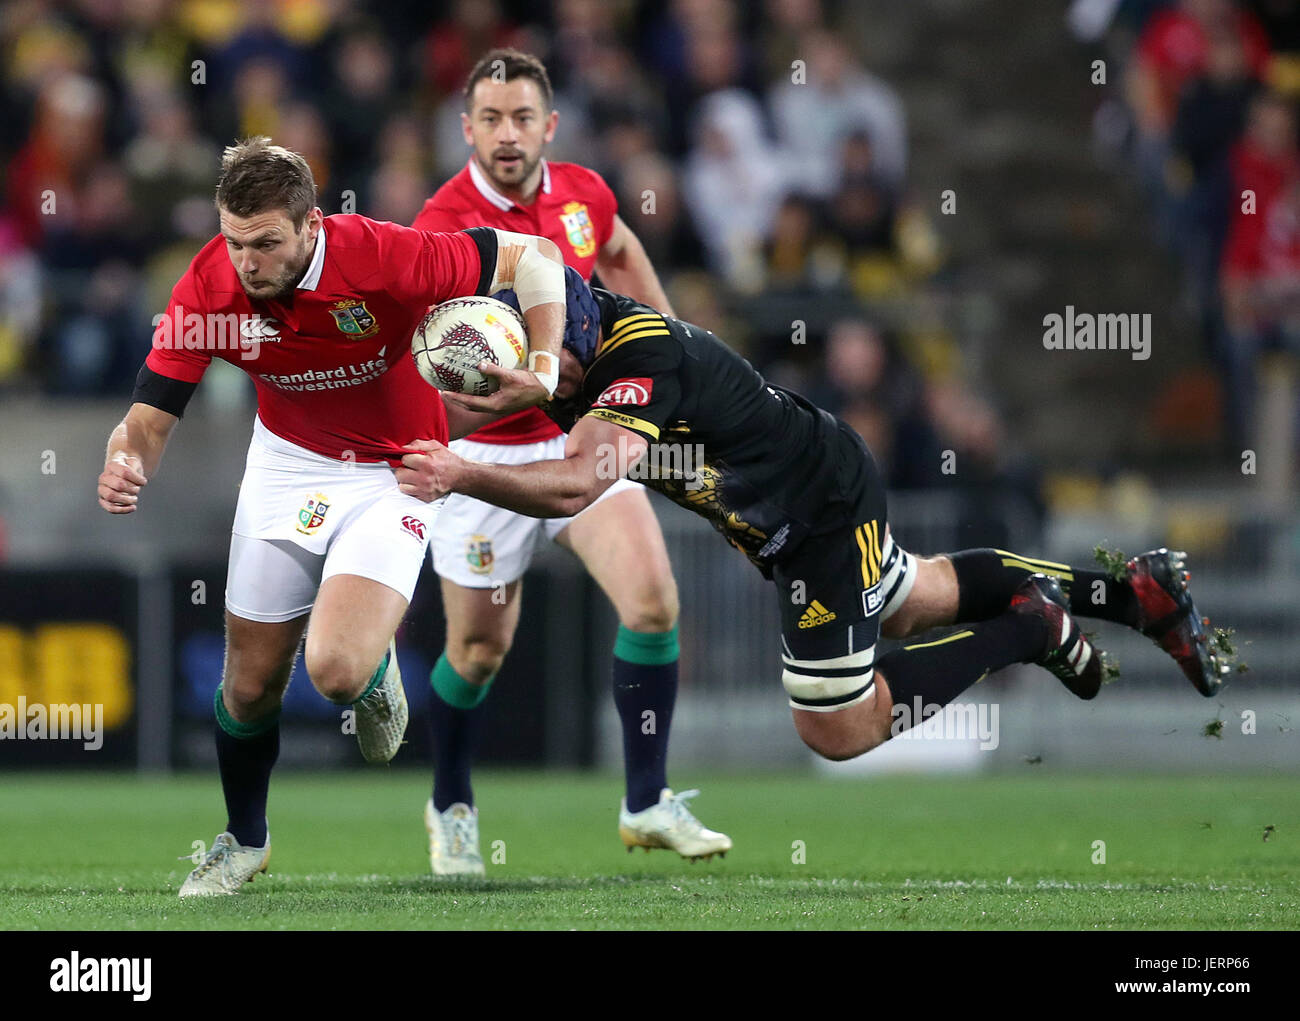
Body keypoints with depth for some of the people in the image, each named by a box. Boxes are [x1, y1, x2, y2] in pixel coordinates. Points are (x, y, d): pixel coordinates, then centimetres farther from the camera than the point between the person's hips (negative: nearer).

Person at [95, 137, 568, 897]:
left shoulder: (379, 258, -31)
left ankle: (378, 666, 14)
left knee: (337, 670, -25)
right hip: (287, 464, 3)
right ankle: (245, 840, 38)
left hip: (390, 476, -3)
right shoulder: (208, 288, -22)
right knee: (252, 683, 9)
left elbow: (533, 256, -21)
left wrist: (544, 365, -35)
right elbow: (152, 416, -15)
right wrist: (128, 465, -38)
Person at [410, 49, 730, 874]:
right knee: (480, 651, 7)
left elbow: (621, 254, 22)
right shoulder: (448, 225, -21)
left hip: (581, 437, 4)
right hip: (487, 456, -4)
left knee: (652, 597, -15)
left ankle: (648, 804, -4)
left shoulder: (582, 193, -3)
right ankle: (452, 806, 34)